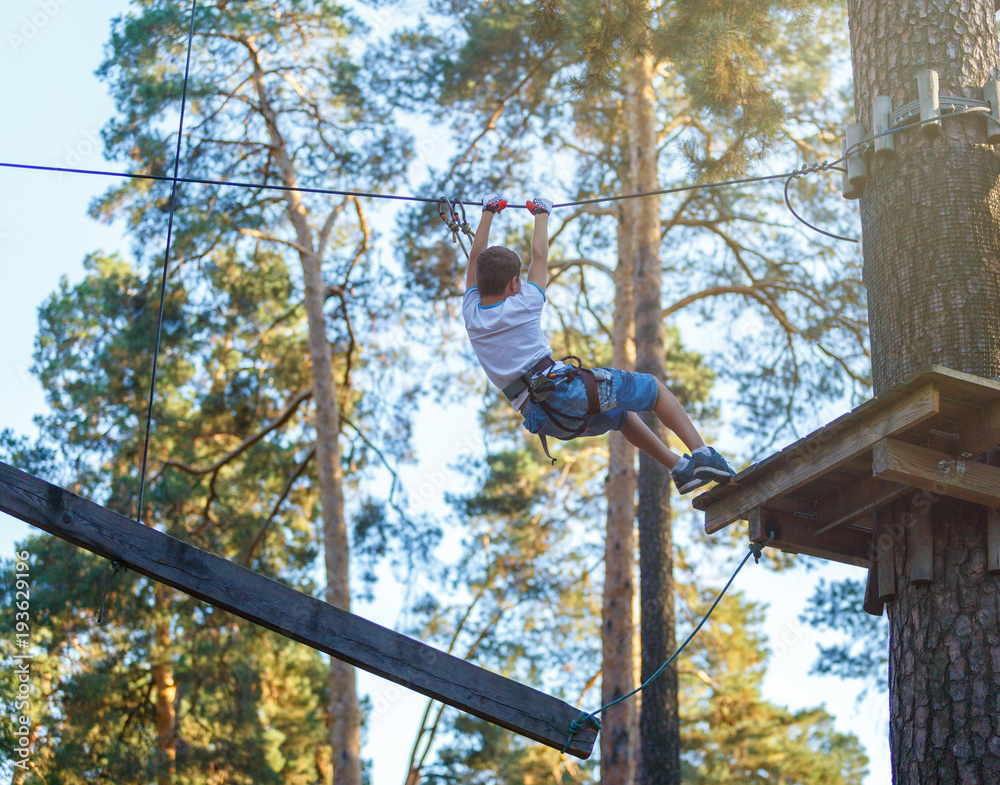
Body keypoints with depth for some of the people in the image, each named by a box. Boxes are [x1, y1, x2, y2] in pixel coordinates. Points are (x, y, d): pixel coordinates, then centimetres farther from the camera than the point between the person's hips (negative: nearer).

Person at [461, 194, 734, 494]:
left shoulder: (471, 315, 8)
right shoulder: (523, 305, -4)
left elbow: (475, 257, 23)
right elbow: (539, 255, 13)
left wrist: (488, 213, 35)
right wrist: (541, 214, 31)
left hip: (544, 421, 6)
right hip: (567, 390, -6)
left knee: (622, 415, 30)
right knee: (654, 388, 8)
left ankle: (679, 468, 26)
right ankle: (702, 455, -7)